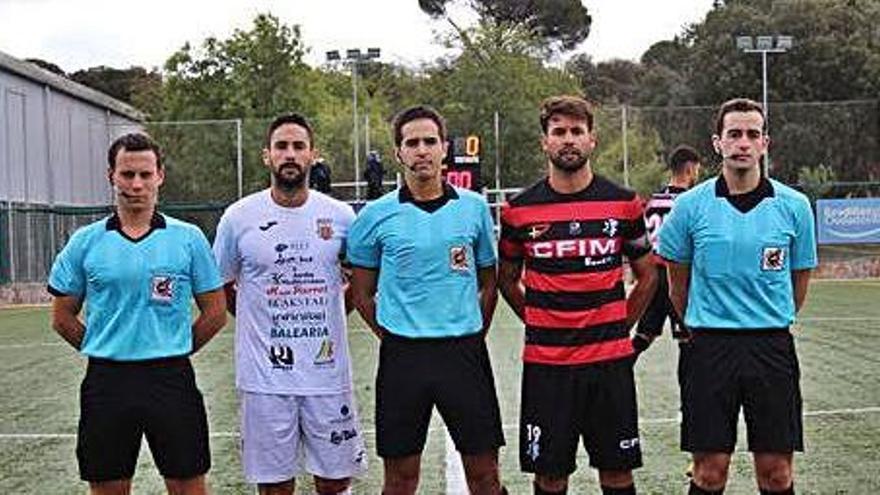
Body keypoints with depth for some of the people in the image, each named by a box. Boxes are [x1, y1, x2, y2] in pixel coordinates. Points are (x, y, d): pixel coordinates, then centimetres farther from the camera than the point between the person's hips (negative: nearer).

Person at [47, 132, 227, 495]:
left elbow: (215, 313, 5)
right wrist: (107, 352, 7)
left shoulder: (189, 238, 1)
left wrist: (172, 352, 6)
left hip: (172, 380, -1)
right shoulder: (85, 242, 4)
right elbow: (63, 318, 10)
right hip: (106, 382, 1)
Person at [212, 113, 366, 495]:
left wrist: (322, 317, 6)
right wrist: (263, 320, 5)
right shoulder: (239, 217, -2)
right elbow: (220, 287, 10)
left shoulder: (340, 216, 0)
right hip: (264, 376, -1)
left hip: (328, 373, 1)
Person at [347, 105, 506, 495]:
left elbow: (488, 283, 13)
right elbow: (361, 292, 8)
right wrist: (393, 338, 2)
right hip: (402, 356, -1)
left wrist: (473, 337, 7)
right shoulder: (376, 215, 0)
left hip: (465, 352, 1)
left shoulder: (474, 207, 4)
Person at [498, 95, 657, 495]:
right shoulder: (520, 211, 0)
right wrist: (540, 322, 6)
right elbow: (507, 280, 14)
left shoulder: (623, 204, 1)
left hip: (610, 359, 0)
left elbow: (647, 276, 12)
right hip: (545, 363, 0)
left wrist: (620, 324, 6)